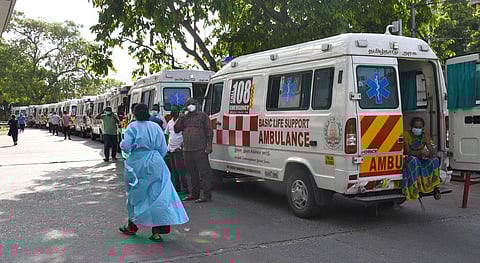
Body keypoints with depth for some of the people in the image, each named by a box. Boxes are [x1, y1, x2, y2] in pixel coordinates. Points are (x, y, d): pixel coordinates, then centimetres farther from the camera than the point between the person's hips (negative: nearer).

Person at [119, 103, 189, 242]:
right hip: (155, 165, 2)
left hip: (137, 165, -1)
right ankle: (157, 230, -2)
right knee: (157, 196, 2)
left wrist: (121, 143, 10)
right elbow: (163, 149, 5)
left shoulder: (132, 127, -5)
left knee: (135, 195, 14)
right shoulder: (156, 127, 4)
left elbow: (126, 146, -12)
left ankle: (132, 226, 29)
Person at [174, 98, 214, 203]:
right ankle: (194, 194, 24)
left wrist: (209, 145, -11)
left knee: (204, 172, -6)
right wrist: (180, 119, 0)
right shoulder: (184, 117, 18)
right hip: (187, 150, 6)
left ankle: (207, 195, -3)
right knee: (192, 173, 14)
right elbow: (176, 129, 16)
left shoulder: (202, 115, 2)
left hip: (199, 150, -6)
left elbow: (209, 131, -2)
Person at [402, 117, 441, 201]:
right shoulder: (407, 135, -9)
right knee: (413, 160, -37)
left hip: (421, 160, 3)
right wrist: (420, 152, -31)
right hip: (409, 161, -3)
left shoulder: (425, 136, 0)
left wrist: (427, 140, -20)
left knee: (434, 161, -24)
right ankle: (415, 190, -36)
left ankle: (435, 187, -24)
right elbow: (408, 152, -17)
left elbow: (431, 154, -8)